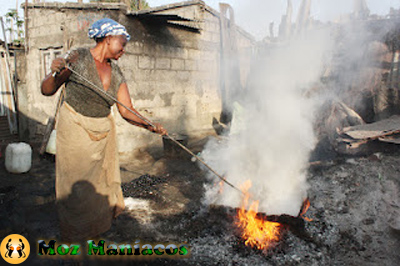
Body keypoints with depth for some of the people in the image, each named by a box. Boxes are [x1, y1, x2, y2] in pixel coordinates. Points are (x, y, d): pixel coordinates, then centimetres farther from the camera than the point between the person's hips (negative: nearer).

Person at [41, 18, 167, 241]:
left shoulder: (117, 74, 0)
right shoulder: (78, 58, -14)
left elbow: (126, 110, -4)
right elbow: (47, 90, -12)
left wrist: (149, 124, -20)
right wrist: (56, 74, -33)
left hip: (103, 130, 5)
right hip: (75, 129, -5)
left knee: (102, 180, 15)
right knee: (77, 183, 4)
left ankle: (98, 226, 41)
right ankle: (76, 234, 28)